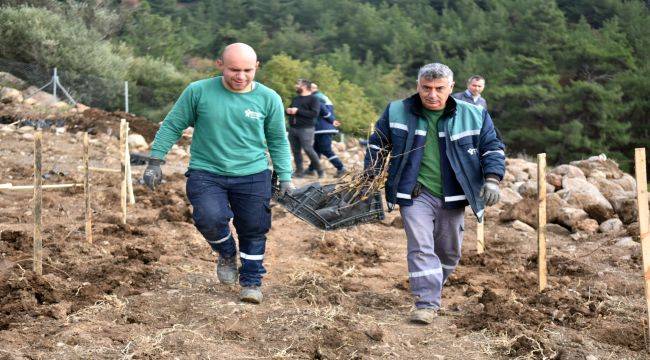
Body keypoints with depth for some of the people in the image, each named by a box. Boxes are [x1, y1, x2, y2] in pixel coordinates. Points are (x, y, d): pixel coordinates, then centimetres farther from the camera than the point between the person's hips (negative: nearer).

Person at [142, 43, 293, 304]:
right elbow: (172, 126, 4)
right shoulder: (198, 92, -6)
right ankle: (226, 253, 11)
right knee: (210, 219, -23)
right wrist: (155, 162, 1)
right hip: (206, 173, -1)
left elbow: (278, 142, 9)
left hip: (252, 176, 2)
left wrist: (285, 178, 5)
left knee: (254, 231, 5)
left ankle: (252, 282, 30)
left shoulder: (268, 99, -1)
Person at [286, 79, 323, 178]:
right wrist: (288, 111, 5)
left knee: (308, 150, -12)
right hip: (293, 128, 7)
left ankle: (319, 170, 1)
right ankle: (299, 171, 12)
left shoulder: (313, 99, -2)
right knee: (296, 151, 5)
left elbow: (314, 113, -15)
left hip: (306, 129, -7)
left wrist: (298, 111, -17)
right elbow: (290, 110, 32)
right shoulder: (295, 99, 22)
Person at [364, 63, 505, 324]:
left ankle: (431, 290, 37)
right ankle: (427, 303, -11)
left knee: (450, 251, 13)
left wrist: (492, 178, -9)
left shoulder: (473, 115, -3)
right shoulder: (397, 112, -2)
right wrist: (372, 177, 3)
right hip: (415, 194, -2)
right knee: (420, 247, -13)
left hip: (451, 196, 2)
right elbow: (377, 144, 9)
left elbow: (492, 147, 5)